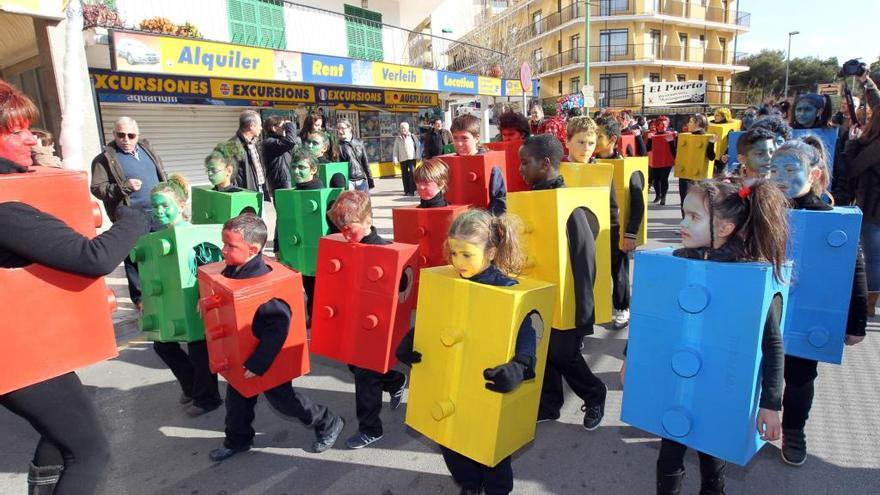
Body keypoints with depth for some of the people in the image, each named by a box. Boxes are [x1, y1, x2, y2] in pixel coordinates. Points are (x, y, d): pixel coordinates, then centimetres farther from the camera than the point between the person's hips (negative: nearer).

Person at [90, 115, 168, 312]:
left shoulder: (145, 149, 12)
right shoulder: (105, 159, -6)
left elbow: (161, 175, 22)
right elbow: (97, 189, -10)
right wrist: (124, 187, -24)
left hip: (158, 211, 6)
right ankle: (140, 297, 16)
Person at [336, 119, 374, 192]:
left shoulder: (359, 143, 8)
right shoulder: (338, 146, -1)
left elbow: (365, 162, 11)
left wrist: (370, 181, 8)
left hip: (361, 180, 3)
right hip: (348, 181, -3)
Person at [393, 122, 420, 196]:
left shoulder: (412, 137, 4)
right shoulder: (398, 138, 6)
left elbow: (417, 146, 4)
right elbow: (395, 149, 6)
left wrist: (417, 156, -3)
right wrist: (395, 159, -3)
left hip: (412, 158, -2)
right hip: (402, 159, 2)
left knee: (412, 173, -12)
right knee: (404, 175, 7)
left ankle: (412, 191, -8)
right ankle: (406, 191, 15)